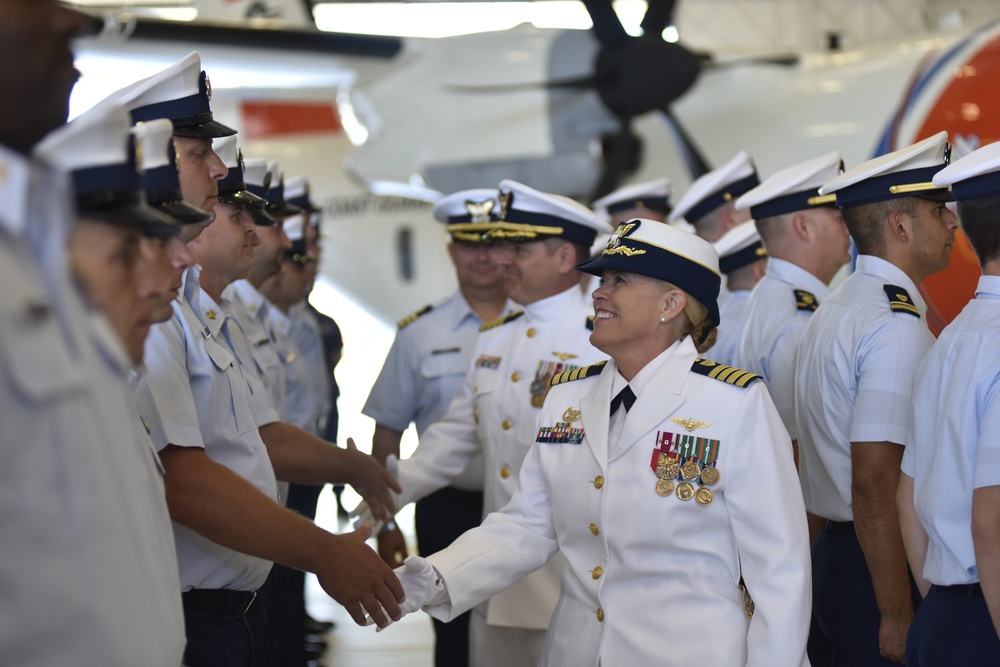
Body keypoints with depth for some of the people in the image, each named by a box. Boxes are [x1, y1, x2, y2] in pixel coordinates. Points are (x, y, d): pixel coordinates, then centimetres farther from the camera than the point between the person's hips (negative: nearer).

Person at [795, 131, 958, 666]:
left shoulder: (835, 310, 13)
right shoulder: (897, 326, -17)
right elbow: (873, 487, -22)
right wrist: (898, 618, -19)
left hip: (833, 556, 10)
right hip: (881, 569, -10)